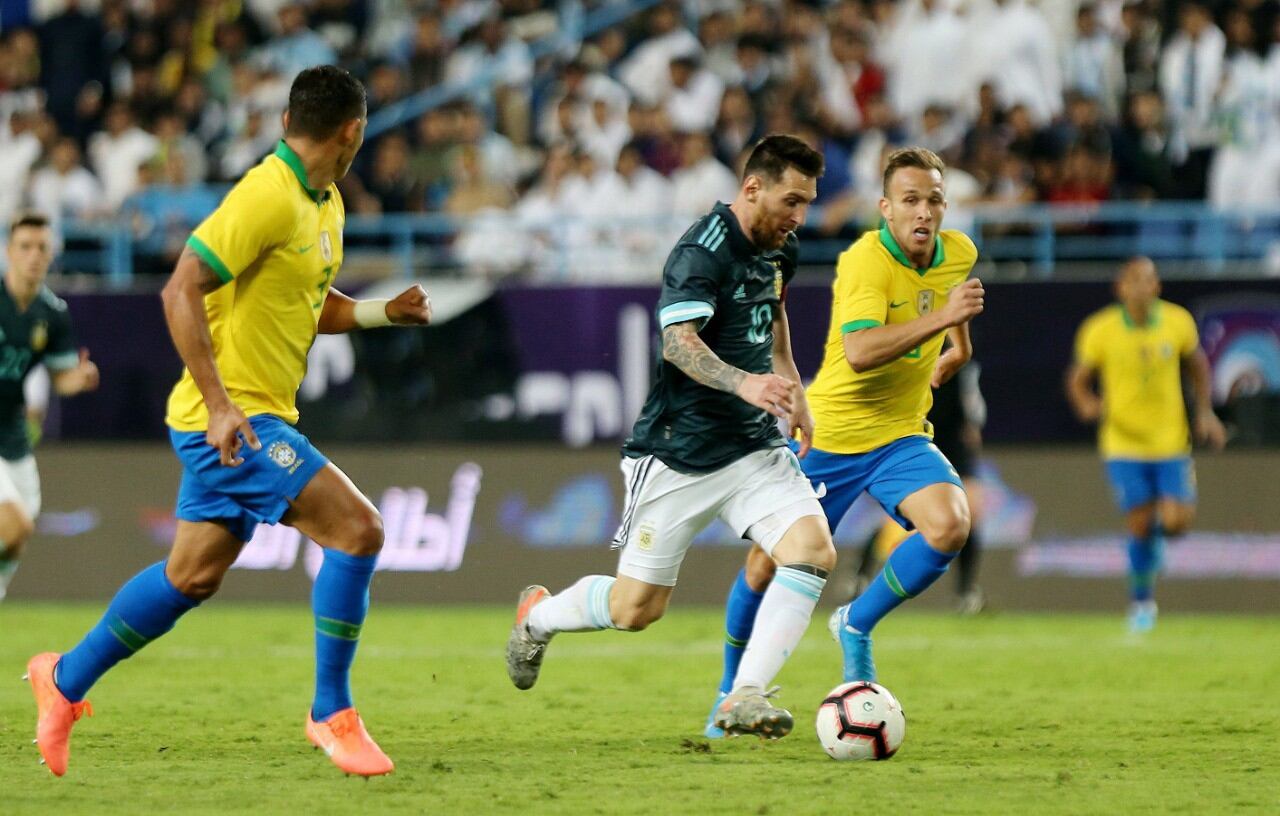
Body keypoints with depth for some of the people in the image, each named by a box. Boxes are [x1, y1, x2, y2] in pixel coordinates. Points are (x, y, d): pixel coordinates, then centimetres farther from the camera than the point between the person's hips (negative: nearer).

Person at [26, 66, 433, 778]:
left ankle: (66, 680, 32)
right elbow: (181, 292, -23)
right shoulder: (266, 197, -19)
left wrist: (387, 311, 7)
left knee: (195, 574, 17)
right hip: (233, 417, -10)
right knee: (357, 529, -15)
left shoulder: (326, 205, 12)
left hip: (242, 422, 10)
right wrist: (219, 405, -26)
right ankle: (332, 714, -7)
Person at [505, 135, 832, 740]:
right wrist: (742, 383, -49)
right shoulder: (702, 251, -19)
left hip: (754, 447, 7)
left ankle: (745, 698, -15)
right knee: (636, 608, 1)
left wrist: (791, 386, 24)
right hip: (679, 453, -7)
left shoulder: (778, 248, 7)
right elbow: (678, 342, -34)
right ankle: (537, 617, 34)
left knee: (813, 549, -18)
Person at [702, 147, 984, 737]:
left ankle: (857, 626, -1)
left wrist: (959, 341, 27)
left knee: (949, 526, -25)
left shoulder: (959, 254, -4)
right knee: (768, 566, 5)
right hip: (829, 435, -4)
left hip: (902, 434, 4)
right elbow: (859, 352, -40)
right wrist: (940, 317, -46)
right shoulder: (865, 261, -24)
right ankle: (732, 691, 31)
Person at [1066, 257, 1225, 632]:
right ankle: (1141, 601, 15)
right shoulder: (1100, 331, -9)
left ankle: (1156, 530, 29)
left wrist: (1205, 412, 6)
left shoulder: (1178, 323, -4)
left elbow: (1197, 365, 14)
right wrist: (1086, 404, -22)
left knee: (1177, 522, -9)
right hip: (1124, 445, -2)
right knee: (1140, 527, -6)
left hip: (1171, 443, 2)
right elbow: (1078, 380, 0)